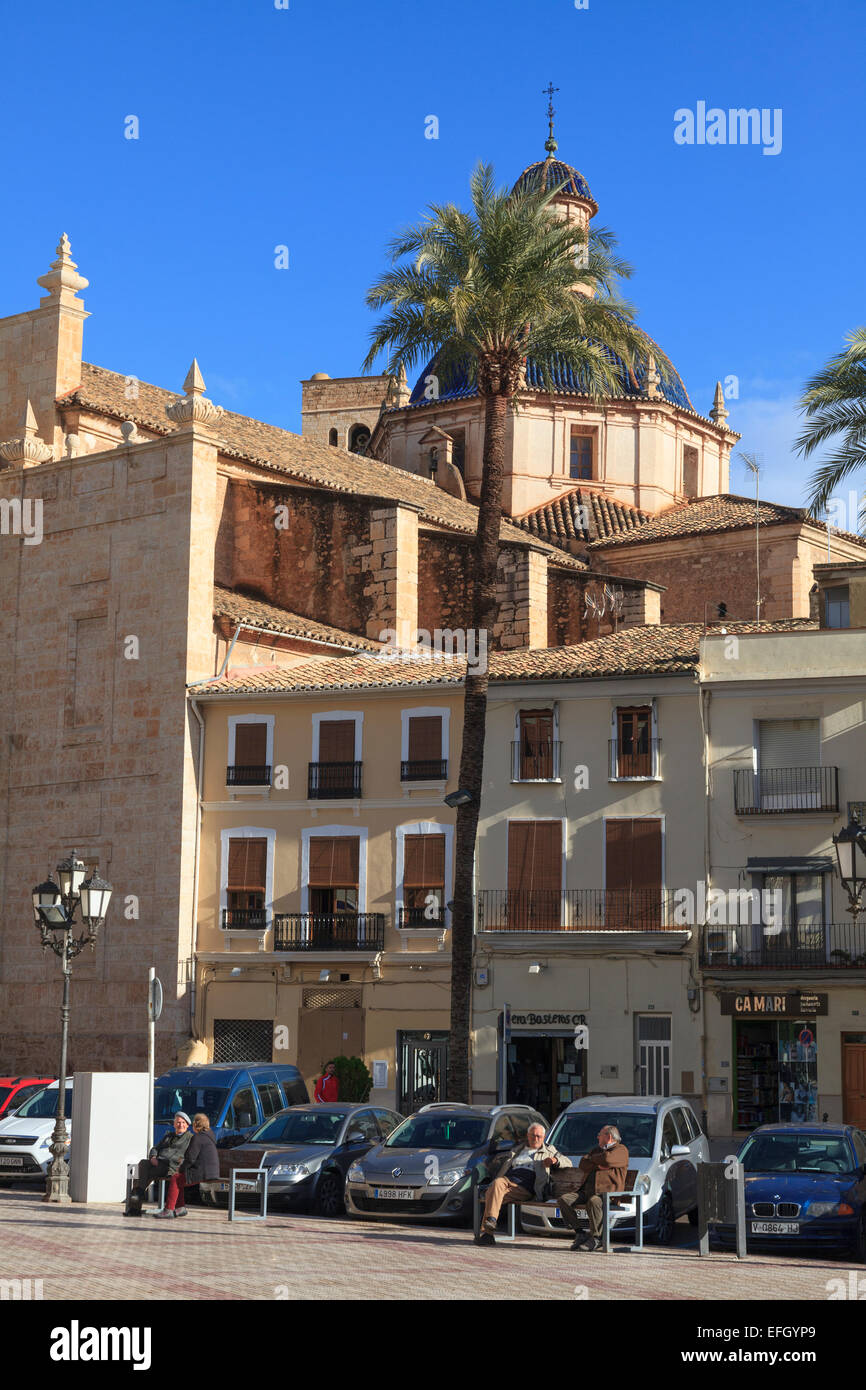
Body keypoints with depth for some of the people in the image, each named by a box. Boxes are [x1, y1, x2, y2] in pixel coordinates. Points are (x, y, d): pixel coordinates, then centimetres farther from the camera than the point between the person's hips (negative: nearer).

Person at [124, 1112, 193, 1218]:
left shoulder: (190, 1138, 10)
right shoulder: (169, 1136, 29)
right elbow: (155, 1149, 25)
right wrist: (153, 1157, 3)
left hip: (172, 1167, -5)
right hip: (157, 1163, 5)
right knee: (143, 1163, -25)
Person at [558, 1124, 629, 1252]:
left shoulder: (621, 1150, 6)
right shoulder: (597, 1150, 29)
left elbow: (607, 1159, -17)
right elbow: (582, 1165, 13)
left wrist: (591, 1159, 1)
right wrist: (598, 1165, -3)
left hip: (607, 1191, -7)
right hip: (587, 1191, 7)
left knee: (594, 1201, -39)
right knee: (564, 1199, -15)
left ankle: (595, 1238, -24)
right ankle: (580, 1233, -9)